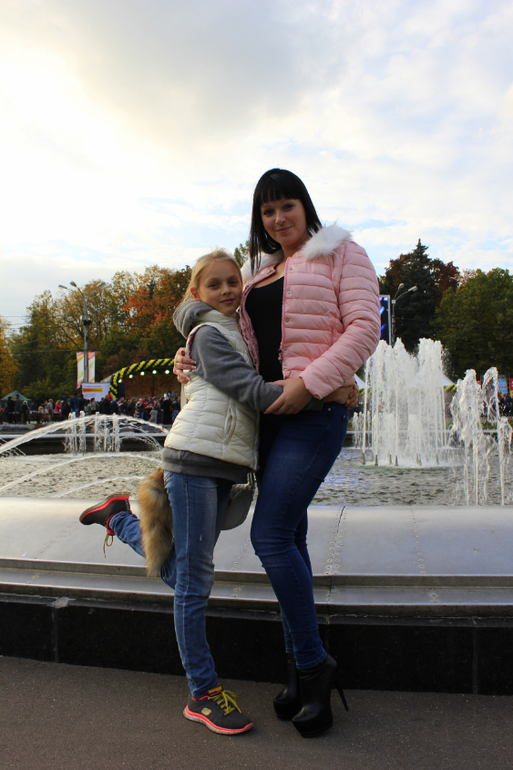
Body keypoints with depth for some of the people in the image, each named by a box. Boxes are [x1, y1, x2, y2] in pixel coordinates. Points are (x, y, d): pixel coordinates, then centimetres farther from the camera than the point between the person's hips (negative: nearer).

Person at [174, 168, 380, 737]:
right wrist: (189, 358, 3)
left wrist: (310, 382, -20)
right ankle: (301, 669, 20)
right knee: (288, 536, 8)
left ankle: (313, 664, 4)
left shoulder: (340, 253, 4)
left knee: (270, 534, -14)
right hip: (269, 413, 7)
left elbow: (363, 328, -8)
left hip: (317, 410, -7)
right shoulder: (258, 274, 22)